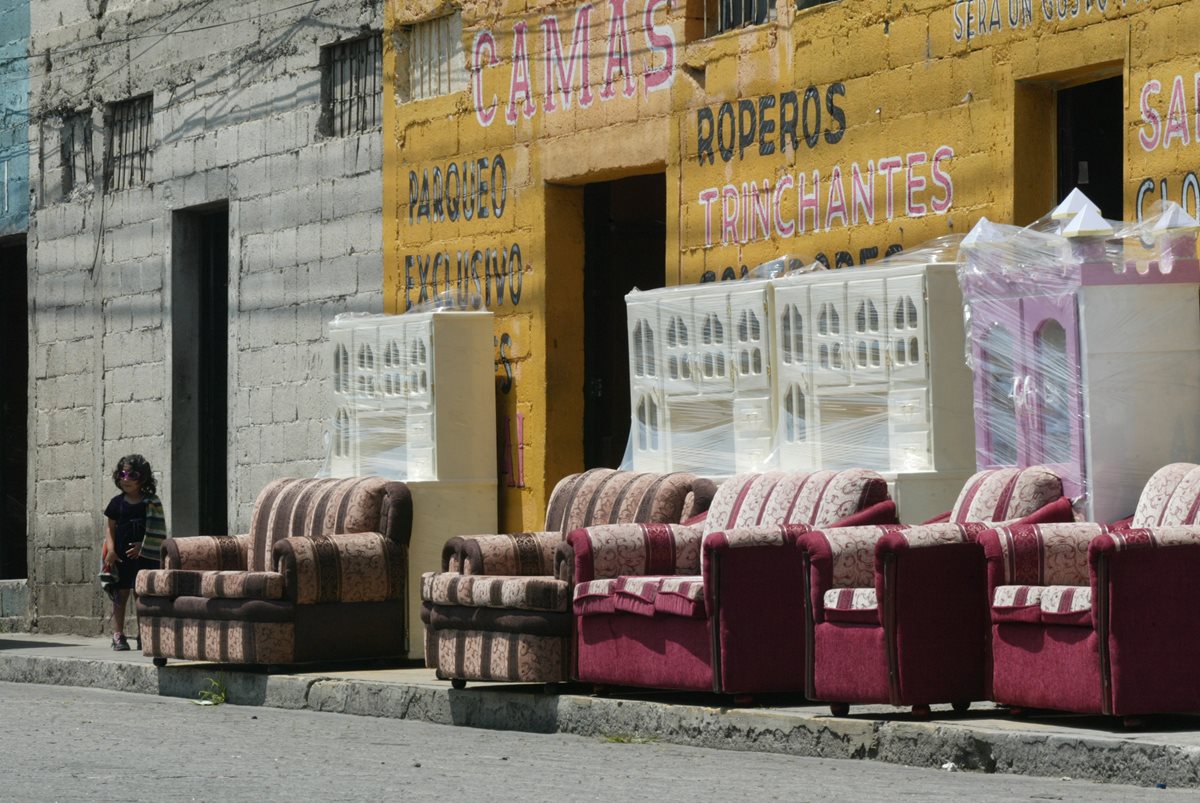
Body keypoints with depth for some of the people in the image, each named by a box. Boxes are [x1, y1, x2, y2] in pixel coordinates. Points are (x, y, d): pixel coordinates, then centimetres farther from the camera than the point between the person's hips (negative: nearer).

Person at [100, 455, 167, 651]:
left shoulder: (151, 503, 2)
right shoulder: (117, 503, 7)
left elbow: (157, 532, 0)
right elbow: (111, 529, 6)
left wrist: (142, 546, -13)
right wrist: (111, 549, -8)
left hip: (144, 556, -1)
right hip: (121, 556, 1)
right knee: (120, 594, 1)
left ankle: (142, 636, 6)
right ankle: (118, 635, 2)